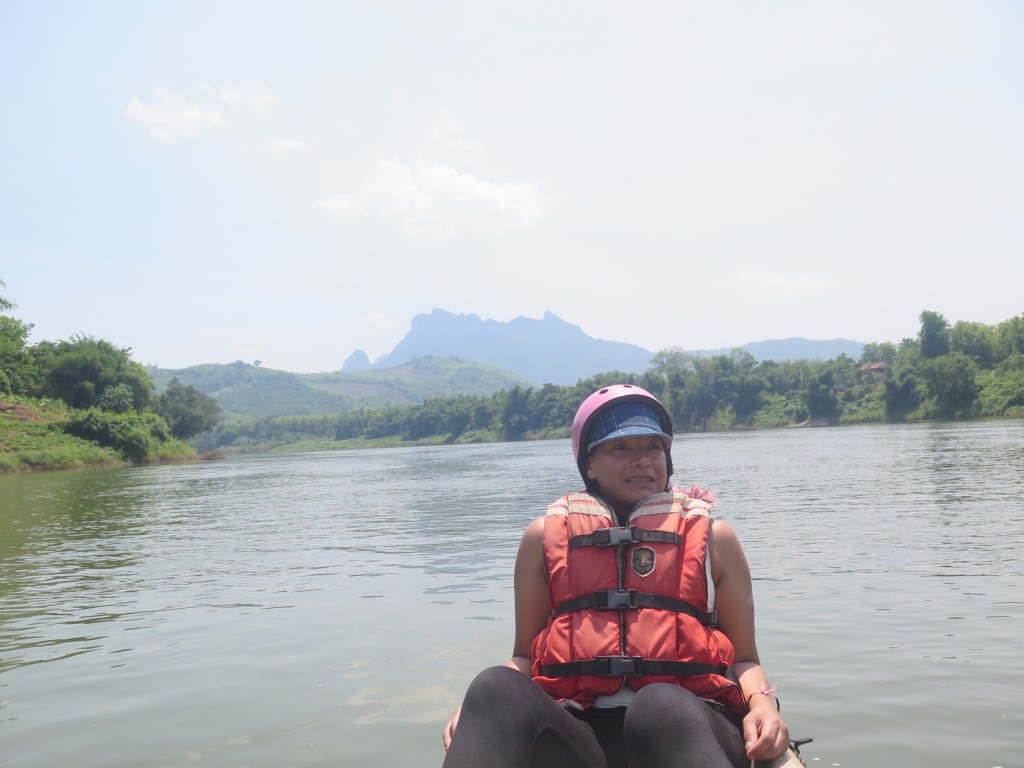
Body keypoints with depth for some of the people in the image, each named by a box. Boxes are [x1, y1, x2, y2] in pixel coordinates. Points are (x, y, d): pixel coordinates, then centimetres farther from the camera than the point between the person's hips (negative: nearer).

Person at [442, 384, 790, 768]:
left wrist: (762, 702, -8)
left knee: (661, 704, -38)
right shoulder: (545, 537, 15)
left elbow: (743, 659, 15)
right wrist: (479, 708, -3)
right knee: (496, 687, -32)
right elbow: (525, 657, 17)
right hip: (578, 733, 1)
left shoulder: (713, 538, 15)